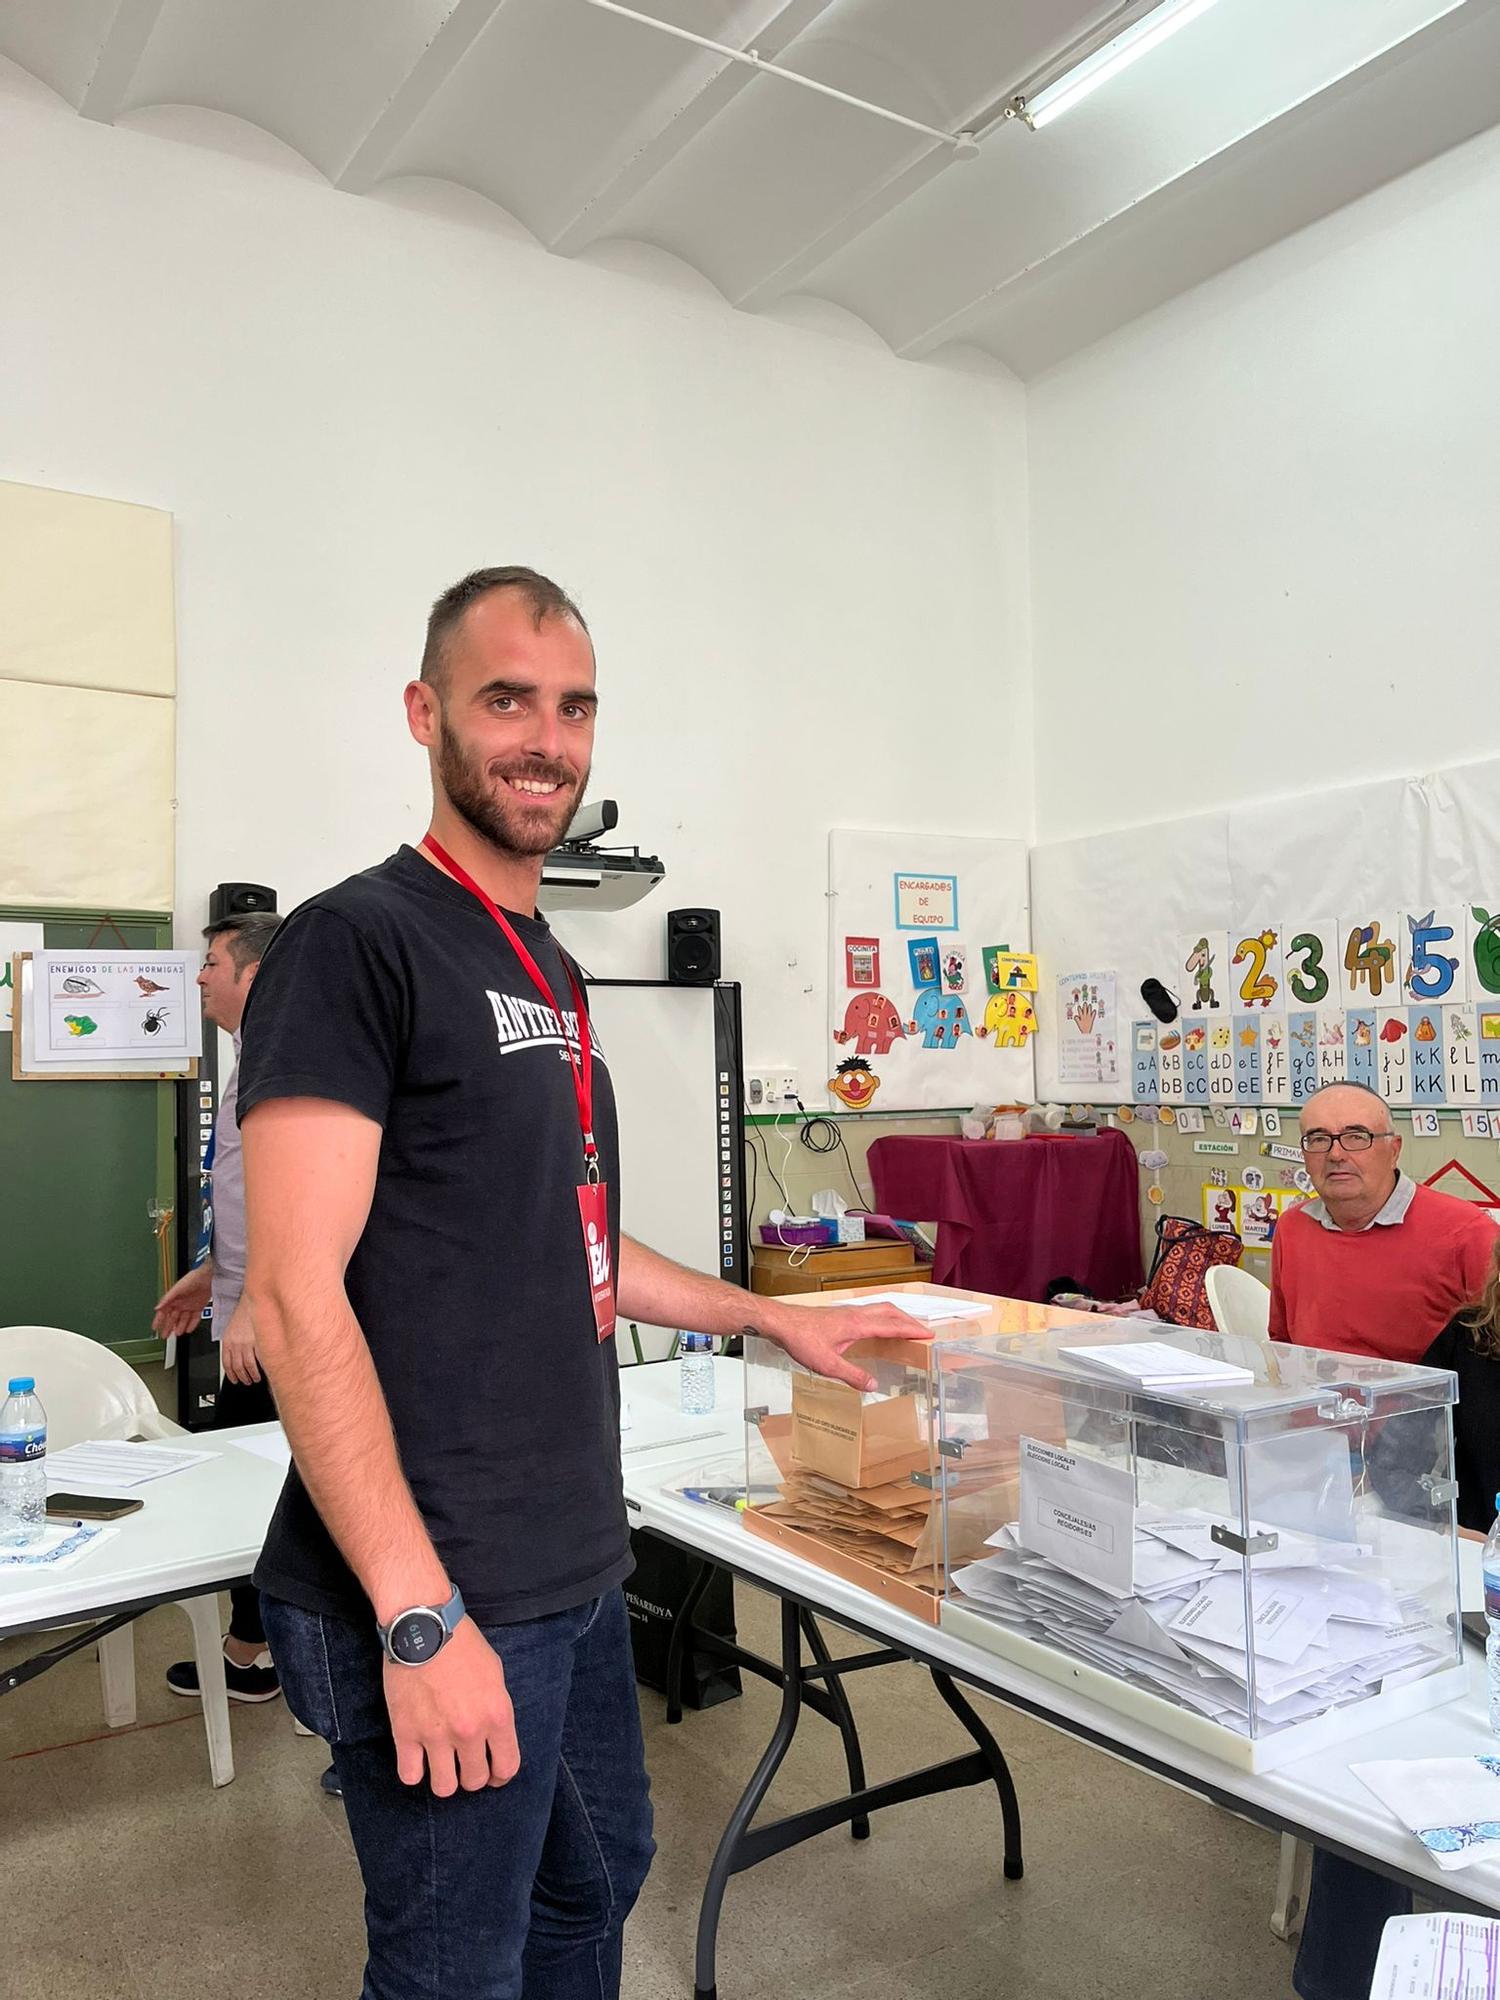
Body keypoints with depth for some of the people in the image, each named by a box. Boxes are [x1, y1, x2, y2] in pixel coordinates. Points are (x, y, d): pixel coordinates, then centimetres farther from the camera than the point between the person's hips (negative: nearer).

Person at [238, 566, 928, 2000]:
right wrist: (419, 1614, -23)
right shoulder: (356, 942, -14)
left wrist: (777, 1320, 19)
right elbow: (296, 1293, -20)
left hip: (575, 1564, 8)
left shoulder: (549, 971, 12)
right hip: (445, 1601, -8)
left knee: (599, 1879, 24)